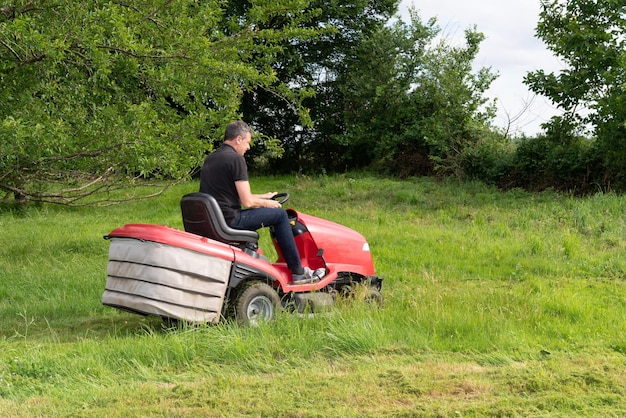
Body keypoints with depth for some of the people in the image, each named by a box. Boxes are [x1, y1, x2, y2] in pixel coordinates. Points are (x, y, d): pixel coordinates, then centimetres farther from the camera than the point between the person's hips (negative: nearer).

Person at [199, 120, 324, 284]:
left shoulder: (209, 159, 15)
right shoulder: (236, 159, -12)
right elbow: (247, 202, -15)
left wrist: (262, 197, 24)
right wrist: (267, 203, 5)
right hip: (229, 220, -9)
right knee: (279, 214, 3)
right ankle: (298, 272, 6)